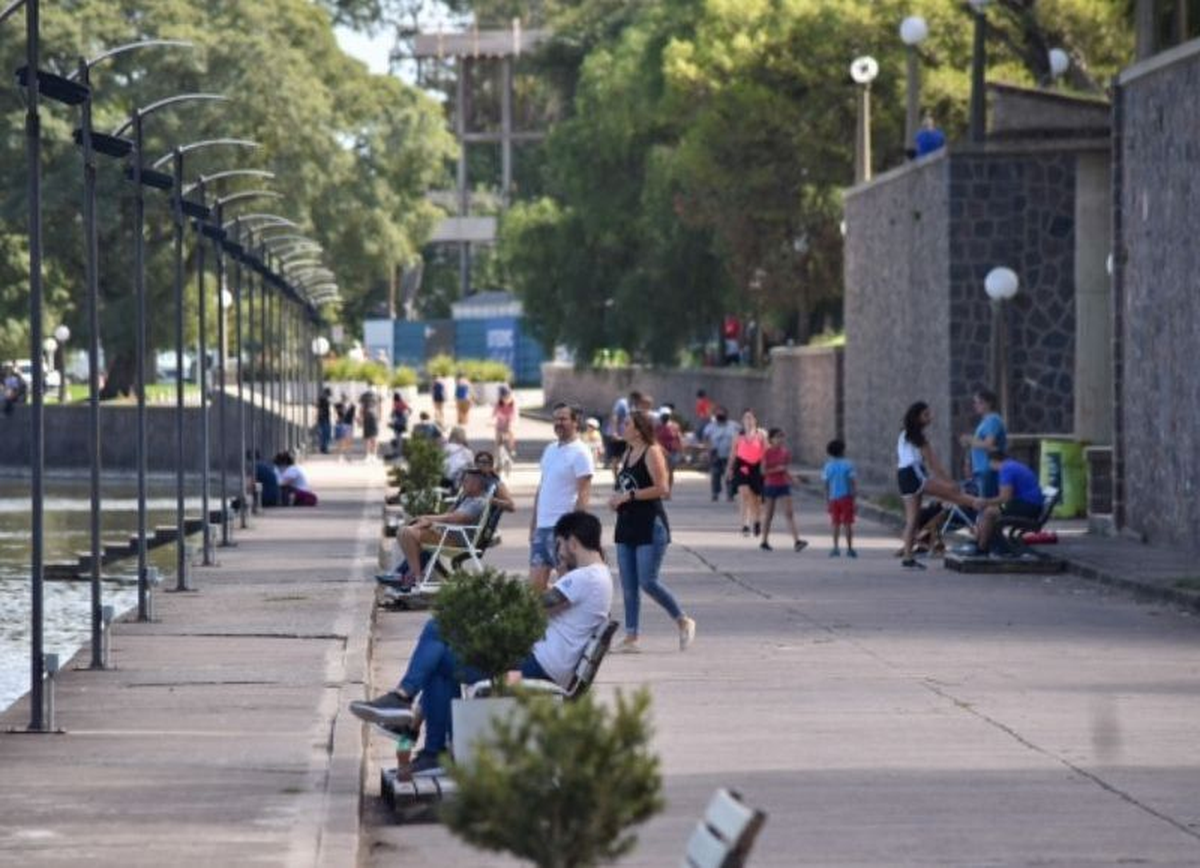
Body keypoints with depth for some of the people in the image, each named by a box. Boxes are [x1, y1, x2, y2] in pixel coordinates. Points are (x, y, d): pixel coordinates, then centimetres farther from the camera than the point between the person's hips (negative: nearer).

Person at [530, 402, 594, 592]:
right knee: (535, 581, 3)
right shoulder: (550, 450, 16)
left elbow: (584, 493, -14)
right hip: (542, 526, 8)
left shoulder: (580, 453, -8)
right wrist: (533, 522, 18)